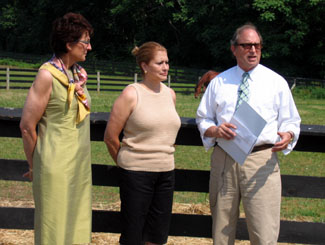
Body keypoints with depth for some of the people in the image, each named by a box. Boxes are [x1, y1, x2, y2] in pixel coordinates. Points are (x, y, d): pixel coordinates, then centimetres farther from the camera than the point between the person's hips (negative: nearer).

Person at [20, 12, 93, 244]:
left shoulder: (79, 73, 8)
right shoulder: (47, 75, -14)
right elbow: (27, 126, -13)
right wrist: (35, 166, -2)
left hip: (81, 164, 7)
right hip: (57, 165, -7)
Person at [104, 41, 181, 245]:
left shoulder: (170, 94, 10)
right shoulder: (131, 94, -8)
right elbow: (110, 136, -6)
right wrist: (127, 163, 6)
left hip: (166, 171, 6)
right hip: (137, 173, -5)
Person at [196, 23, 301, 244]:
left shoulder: (276, 82, 8)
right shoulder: (218, 82, 13)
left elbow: (291, 121, 10)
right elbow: (203, 119, 16)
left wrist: (287, 135, -14)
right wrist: (215, 130, -7)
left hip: (262, 161, -2)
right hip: (223, 159, 2)